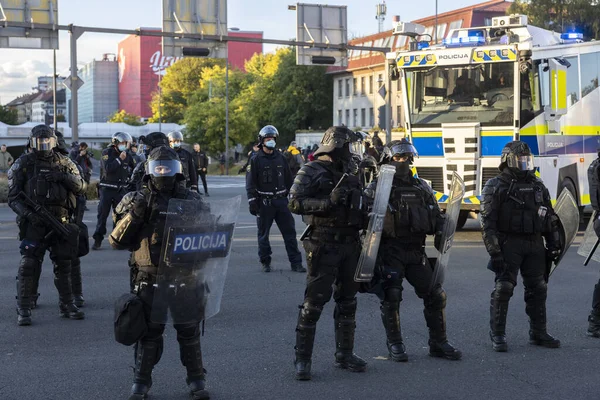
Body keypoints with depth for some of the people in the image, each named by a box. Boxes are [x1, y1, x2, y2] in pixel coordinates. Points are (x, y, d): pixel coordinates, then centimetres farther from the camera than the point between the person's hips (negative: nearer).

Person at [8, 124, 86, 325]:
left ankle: (66, 305, 22)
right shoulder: (23, 164, 2)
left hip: (61, 222, 3)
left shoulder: (63, 163, 10)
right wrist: (28, 214, -16)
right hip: (34, 222, -3)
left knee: (63, 265, 10)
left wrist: (63, 176, -15)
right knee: (28, 265, -8)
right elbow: (13, 197, 0)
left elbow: (81, 186, 2)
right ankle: (23, 310, -5)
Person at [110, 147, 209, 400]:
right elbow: (117, 242, -3)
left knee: (189, 330, 8)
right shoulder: (139, 201, 0)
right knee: (148, 332, 7)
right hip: (150, 280, -1)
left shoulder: (191, 200, 4)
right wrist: (133, 215, -16)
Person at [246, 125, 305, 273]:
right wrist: (252, 201, -11)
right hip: (264, 203, -3)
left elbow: (288, 179, 17)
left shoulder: (281, 158, 10)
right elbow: (250, 183, -4)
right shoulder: (256, 160, -2)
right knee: (263, 233, 5)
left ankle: (296, 262, 4)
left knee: (290, 232, 1)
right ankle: (265, 262, 16)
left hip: (281, 201, 3)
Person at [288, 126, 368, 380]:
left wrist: (365, 216, 8)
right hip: (323, 245, -8)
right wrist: (328, 202, -25)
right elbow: (295, 203, -17)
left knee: (347, 301, 12)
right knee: (314, 301, -6)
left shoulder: (347, 175, 17)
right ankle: (302, 359, 1)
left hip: (349, 244, 8)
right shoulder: (311, 172, -6)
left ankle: (345, 354, 22)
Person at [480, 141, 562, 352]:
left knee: (538, 288, 9)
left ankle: (538, 333, 19)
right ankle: (497, 335, 1)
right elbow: (488, 222, -10)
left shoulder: (537, 185, 13)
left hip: (535, 245, 6)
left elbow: (551, 218, 17)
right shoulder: (495, 186, -4)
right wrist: (494, 252, -16)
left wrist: (554, 244, 11)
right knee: (503, 288, -7)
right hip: (509, 245, -5)